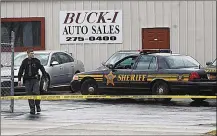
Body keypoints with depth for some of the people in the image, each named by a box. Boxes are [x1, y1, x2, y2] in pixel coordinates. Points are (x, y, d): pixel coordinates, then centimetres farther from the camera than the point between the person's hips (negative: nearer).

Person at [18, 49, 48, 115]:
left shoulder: (36, 61, 4)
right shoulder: (24, 62, 8)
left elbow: (42, 69, 7)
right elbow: (20, 71, 12)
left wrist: (45, 77, 4)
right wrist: (19, 80, 7)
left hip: (35, 79, -2)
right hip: (27, 80, 2)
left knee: (36, 92, -16)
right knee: (29, 95, 0)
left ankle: (38, 106, 5)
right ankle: (32, 108, 6)